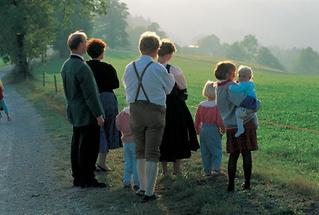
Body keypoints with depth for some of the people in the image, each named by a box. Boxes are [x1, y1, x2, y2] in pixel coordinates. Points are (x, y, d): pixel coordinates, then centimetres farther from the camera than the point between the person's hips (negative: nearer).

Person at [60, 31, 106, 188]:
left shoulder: (65, 66, 7)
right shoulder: (82, 67, -22)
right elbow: (90, 94, -21)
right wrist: (98, 114, -16)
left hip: (75, 114, 9)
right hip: (87, 115, -9)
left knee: (77, 145, 15)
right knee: (89, 147, -2)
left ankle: (77, 178, 23)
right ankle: (87, 179, 4)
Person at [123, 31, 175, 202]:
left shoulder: (129, 68, 0)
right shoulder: (159, 69, -11)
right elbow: (169, 87, 4)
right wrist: (172, 76, 25)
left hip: (135, 110, 4)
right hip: (155, 111, -4)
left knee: (140, 150, 18)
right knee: (152, 153, 1)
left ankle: (142, 187, 24)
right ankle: (149, 192, 2)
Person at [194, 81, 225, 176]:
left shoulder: (201, 105, 0)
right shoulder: (216, 106, -15)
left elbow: (197, 119, 8)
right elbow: (219, 121, -14)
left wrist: (197, 129, 21)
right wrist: (223, 129, 3)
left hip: (203, 129, 5)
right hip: (213, 130, -5)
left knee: (205, 151, 12)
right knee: (216, 150, 5)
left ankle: (207, 170, 16)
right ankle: (215, 168, -4)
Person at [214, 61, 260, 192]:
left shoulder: (219, 88, 7)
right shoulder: (231, 86, -18)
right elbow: (244, 101, -28)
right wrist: (256, 103, -12)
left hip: (230, 126, 6)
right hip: (244, 123, -6)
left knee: (233, 155, 12)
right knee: (246, 154, 7)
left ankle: (231, 185, 10)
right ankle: (247, 183, 15)